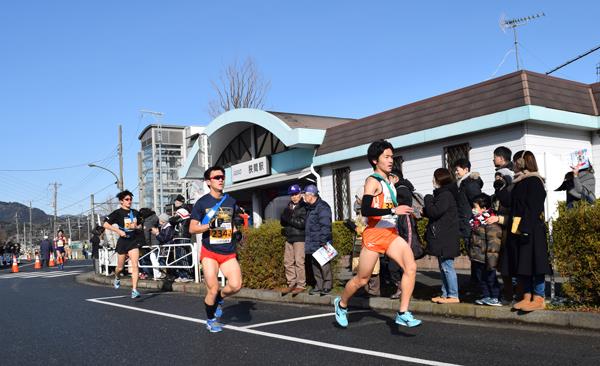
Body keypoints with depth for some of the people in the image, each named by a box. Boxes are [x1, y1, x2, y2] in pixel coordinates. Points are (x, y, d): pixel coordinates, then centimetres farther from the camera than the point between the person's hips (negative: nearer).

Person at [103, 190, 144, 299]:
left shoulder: (135, 212, 7)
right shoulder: (118, 213, -6)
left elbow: (140, 226, 19)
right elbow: (105, 224, -10)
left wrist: (136, 227, -4)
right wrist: (118, 231, -18)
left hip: (134, 241, 2)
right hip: (123, 241, -2)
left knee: (135, 265, -13)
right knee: (120, 267, 12)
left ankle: (134, 290, -13)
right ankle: (116, 278, 47)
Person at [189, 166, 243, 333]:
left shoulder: (231, 201, 8)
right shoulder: (202, 202, -4)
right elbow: (192, 228, -4)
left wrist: (237, 233, 3)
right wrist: (209, 225, -20)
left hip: (229, 252, 3)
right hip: (209, 252, -3)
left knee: (235, 285, -14)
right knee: (212, 290, -4)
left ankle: (219, 299, 19)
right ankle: (210, 320, 23)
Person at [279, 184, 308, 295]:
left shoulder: (304, 207, -6)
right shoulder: (288, 207, 16)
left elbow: (303, 223, -15)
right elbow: (282, 222, 11)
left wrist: (290, 219, -12)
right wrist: (285, 215, -8)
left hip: (300, 238, -7)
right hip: (289, 237, 7)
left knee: (299, 262, -7)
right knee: (288, 262, 7)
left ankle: (301, 285, 0)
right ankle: (291, 284, 15)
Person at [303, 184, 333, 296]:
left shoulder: (322, 207, -12)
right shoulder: (309, 208, 18)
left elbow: (325, 226, -18)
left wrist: (323, 241, -23)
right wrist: (307, 241, 21)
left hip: (321, 243, -9)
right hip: (312, 243, 9)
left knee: (324, 265, -4)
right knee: (315, 265, 11)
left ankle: (327, 286, 3)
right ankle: (319, 286, 18)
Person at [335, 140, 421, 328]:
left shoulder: (389, 180, 15)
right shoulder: (373, 181, -11)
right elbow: (365, 210, -25)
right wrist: (394, 210, -29)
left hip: (391, 234, 7)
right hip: (374, 234, -7)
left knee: (411, 267, -14)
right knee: (362, 279, 5)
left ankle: (403, 314, -8)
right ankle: (341, 304, 32)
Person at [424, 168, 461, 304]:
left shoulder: (446, 195, -14)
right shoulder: (442, 194, 16)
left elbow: (435, 212, -20)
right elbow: (434, 213, 23)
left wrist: (428, 199, -5)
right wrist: (424, 212, 7)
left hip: (446, 238, -10)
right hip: (442, 238, 10)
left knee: (447, 266, -6)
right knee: (443, 267, 13)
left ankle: (453, 296, -1)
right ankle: (445, 294, 20)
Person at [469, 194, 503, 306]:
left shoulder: (490, 223, -18)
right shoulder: (477, 220, 13)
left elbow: (493, 243, -21)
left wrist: (491, 260, -22)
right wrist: (472, 255, 24)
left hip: (485, 258, -9)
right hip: (477, 258, 9)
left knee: (490, 277, 0)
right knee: (480, 277, 15)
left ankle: (495, 298, 11)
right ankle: (486, 296, 25)